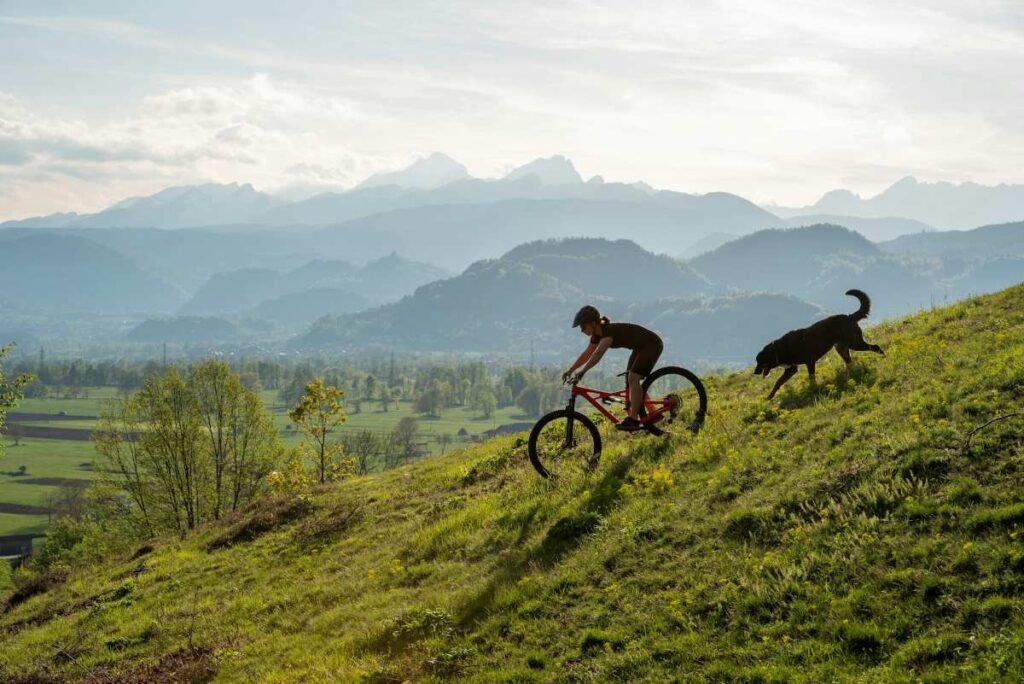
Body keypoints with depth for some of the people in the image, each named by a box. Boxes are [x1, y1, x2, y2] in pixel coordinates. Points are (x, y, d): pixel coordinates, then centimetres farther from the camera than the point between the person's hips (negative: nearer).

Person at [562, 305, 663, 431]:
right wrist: (570, 370, 3)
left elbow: (598, 353, -43)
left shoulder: (610, 331, -30)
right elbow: (587, 354, 9)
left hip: (652, 344, -10)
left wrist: (582, 371, -50)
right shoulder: (598, 335, -1)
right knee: (629, 380, 9)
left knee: (632, 378, -21)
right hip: (640, 347, 10)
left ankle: (633, 420, -21)